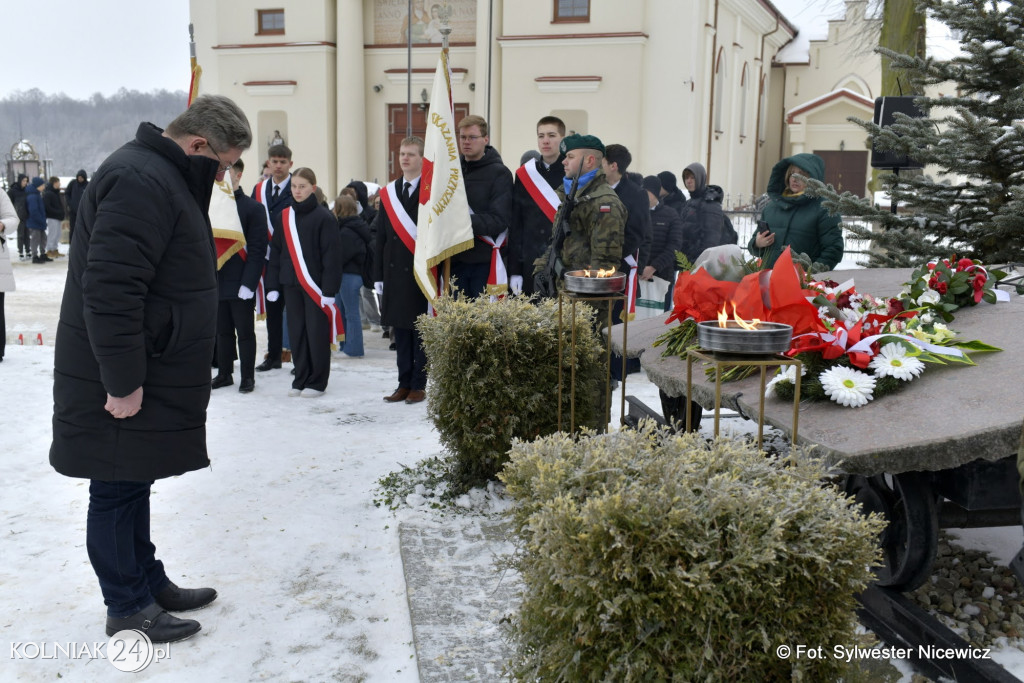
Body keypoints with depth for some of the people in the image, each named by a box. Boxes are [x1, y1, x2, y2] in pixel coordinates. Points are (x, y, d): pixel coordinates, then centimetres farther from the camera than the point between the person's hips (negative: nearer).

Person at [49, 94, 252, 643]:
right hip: (123, 383, -10)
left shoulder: (164, 177, 15)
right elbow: (109, 288, -27)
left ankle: (149, 583, 30)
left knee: (133, 485, 18)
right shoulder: (140, 181, -20)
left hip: (148, 375, 10)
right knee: (117, 490, 3)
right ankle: (128, 607, 15)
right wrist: (123, 382, -24)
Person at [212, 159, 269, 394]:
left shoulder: (253, 208, -5)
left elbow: (257, 251, -11)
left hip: (240, 284, -5)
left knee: (245, 331, 3)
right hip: (217, 281, 5)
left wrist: (248, 283, -17)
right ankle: (224, 374, 22)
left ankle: (248, 377, 12)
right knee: (223, 331, 12)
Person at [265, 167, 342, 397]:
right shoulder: (283, 217, 9)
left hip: (315, 285, -5)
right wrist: (273, 285, 5)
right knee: (296, 333, 9)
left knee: (317, 333, 1)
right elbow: (275, 253, 11)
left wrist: (329, 289, -13)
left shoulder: (324, 217, -6)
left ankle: (317, 382, 11)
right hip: (290, 285, 5)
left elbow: (332, 255, -9)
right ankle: (300, 379, 19)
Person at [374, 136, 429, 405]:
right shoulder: (388, 193, 11)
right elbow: (381, 237, 11)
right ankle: (404, 384, 18)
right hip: (394, 272, 5)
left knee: (421, 331, 3)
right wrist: (378, 275, 7)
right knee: (400, 330, 9)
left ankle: (419, 385, 12)